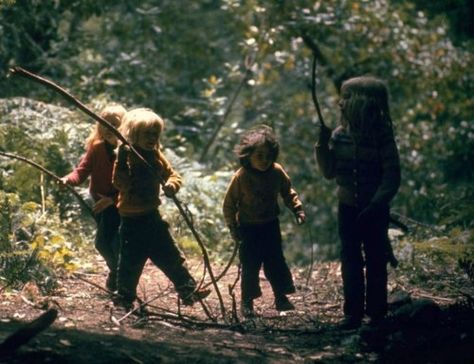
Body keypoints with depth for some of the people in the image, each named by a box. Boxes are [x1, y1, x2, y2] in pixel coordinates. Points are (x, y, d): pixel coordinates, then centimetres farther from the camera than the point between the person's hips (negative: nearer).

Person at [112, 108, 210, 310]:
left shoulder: (156, 155, 8)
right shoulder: (127, 155, -14)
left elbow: (172, 174, 12)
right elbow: (120, 183, -23)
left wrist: (171, 185, -10)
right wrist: (122, 162, -36)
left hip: (152, 215, 7)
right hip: (132, 219, -7)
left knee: (170, 256, 12)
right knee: (131, 259, 1)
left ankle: (188, 290, 17)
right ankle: (125, 297, 16)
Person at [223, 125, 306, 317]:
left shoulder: (277, 172, -8)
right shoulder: (241, 177, -17)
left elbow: (288, 192, 8)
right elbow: (229, 203, -8)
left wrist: (298, 209, -2)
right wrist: (233, 227, -11)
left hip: (270, 225, 3)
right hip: (249, 227, -3)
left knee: (276, 262, 6)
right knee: (250, 265, -1)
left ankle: (281, 297, 18)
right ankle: (247, 301, 10)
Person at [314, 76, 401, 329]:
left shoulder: (382, 136, -13)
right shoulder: (339, 135, 0)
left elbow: (392, 177, -13)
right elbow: (329, 172, 2)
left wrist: (375, 206, -21)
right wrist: (323, 146, -12)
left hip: (374, 210, -4)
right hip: (347, 208, 4)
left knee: (376, 261, 3)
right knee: (351, 262, 6)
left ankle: (377, 314, 10)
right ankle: (353, 313, 10)